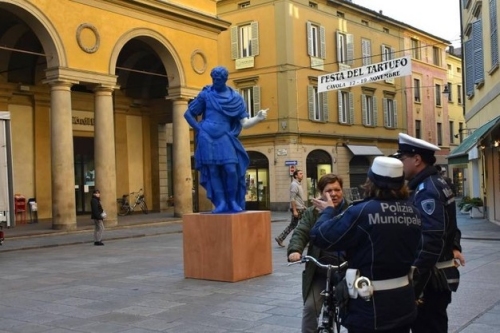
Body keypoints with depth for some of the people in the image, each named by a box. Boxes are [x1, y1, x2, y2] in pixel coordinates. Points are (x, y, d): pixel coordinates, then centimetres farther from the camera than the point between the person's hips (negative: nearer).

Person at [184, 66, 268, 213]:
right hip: (207, 139, 0)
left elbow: (244, 123, 2)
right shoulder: (205, 94, 5)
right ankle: (221, 204, 3)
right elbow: (188, 114, 11)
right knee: (213, 173, -2)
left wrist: (258, 118, -15)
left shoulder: (235, 98, 6)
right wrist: (199, 128, 0)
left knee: (231, 170, -12)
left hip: (225, 139, 0)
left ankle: (233, 202, 3)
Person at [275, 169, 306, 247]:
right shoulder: (294, 184, -15)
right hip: (297, 209, -10)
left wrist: (304, 206, 20)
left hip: (300, 208, 10)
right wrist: (294, 210, -24)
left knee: (292, 225, 11)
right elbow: (292, 199, -21)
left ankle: (280, 239, 13)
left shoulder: (298, 184, 15)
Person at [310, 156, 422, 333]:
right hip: (403, 302, 6)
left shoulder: (362, 212, -19)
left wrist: (328, 211, 5)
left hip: (370, 305, -6)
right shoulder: (413, 213, 0)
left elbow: (319, 236, -13)